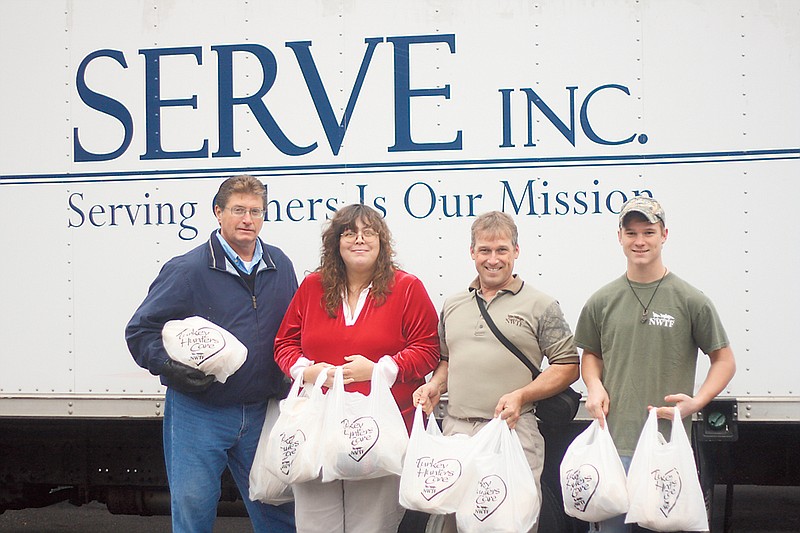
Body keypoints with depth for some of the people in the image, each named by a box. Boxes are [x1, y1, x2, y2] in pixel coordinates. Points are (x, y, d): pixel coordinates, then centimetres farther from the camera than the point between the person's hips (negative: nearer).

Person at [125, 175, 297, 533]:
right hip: (197, 413, -4)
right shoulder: (186, 270, -8)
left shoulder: (280, 266, 7)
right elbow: (140, 330, -5)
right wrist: (170, 367, -20)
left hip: (260, 413, 4)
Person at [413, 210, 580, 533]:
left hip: (514, 430, -4)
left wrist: (521, 396, -12)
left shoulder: (540, 306, 3)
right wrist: (435, 385, 5)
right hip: (455, 430, 4)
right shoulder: (452, 305, 17)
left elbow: (568, 366, 0)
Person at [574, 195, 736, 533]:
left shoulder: (691, 301, 1)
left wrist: (697, 402, -9)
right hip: (614, 440, 2)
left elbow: (724, 360, 6)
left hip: (671, 441, -2)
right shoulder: (602, 301, 9)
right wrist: (594, 387, 0)